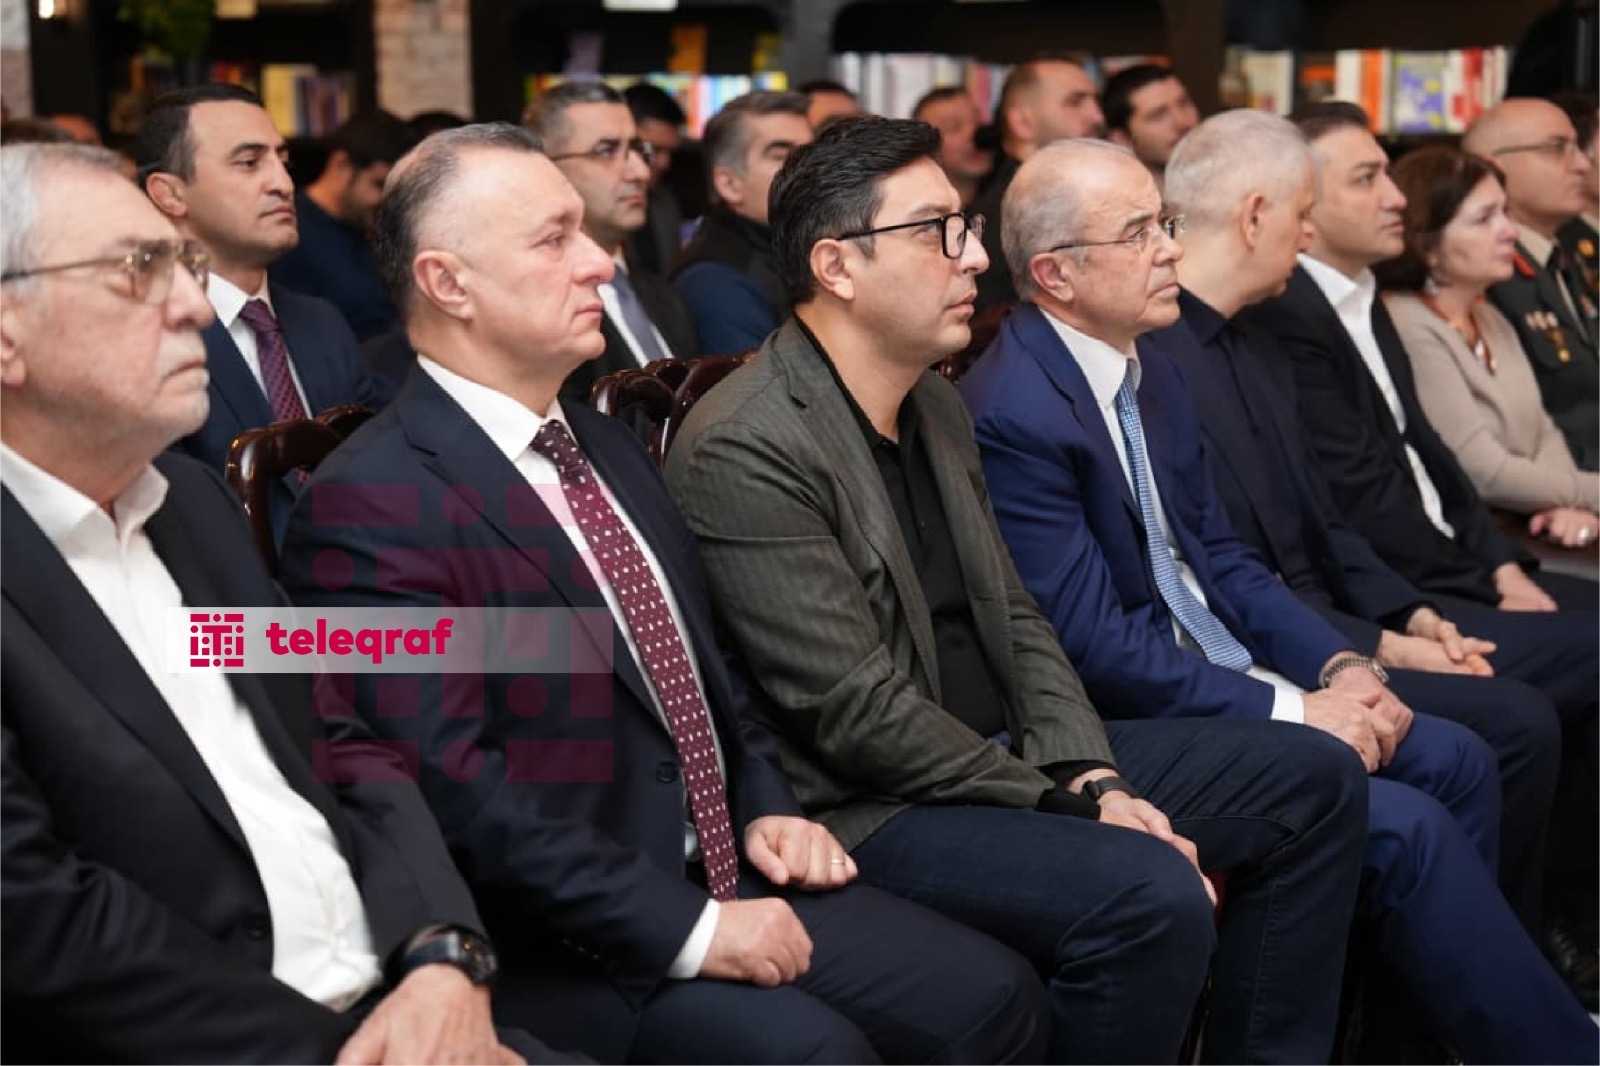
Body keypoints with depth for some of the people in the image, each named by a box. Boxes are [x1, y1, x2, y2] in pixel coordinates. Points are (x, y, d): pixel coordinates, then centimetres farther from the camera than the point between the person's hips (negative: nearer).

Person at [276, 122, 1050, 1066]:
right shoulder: (369, 508, -14)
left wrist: (766, 809, 7)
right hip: (555, 945, -8)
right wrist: (683, 930, -21)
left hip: (720, 873, 8)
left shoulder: (605, 443, 14)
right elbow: (460, 792, -20)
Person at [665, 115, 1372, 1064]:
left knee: (1314, 779, 6)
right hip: (868, 807, -9)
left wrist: (1092, 776, -4)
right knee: (1152, 894, -32)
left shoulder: (937, 403, 11)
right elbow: (856, 709, -22)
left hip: (1007, 755, 10)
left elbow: (1014, 617, 13)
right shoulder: (743, 450, -19)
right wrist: (1065, 807, -17)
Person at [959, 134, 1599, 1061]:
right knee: (1406, 829, -18)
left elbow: (1222, 559, 12)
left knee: (1453, 761, 1)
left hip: (1226, 674, 9)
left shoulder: (1150, 368, 8)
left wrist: (1340, 666, -4)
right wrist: (1290, 710, -19)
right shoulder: (1014, 415, -21)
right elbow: (1097, 645, -22)